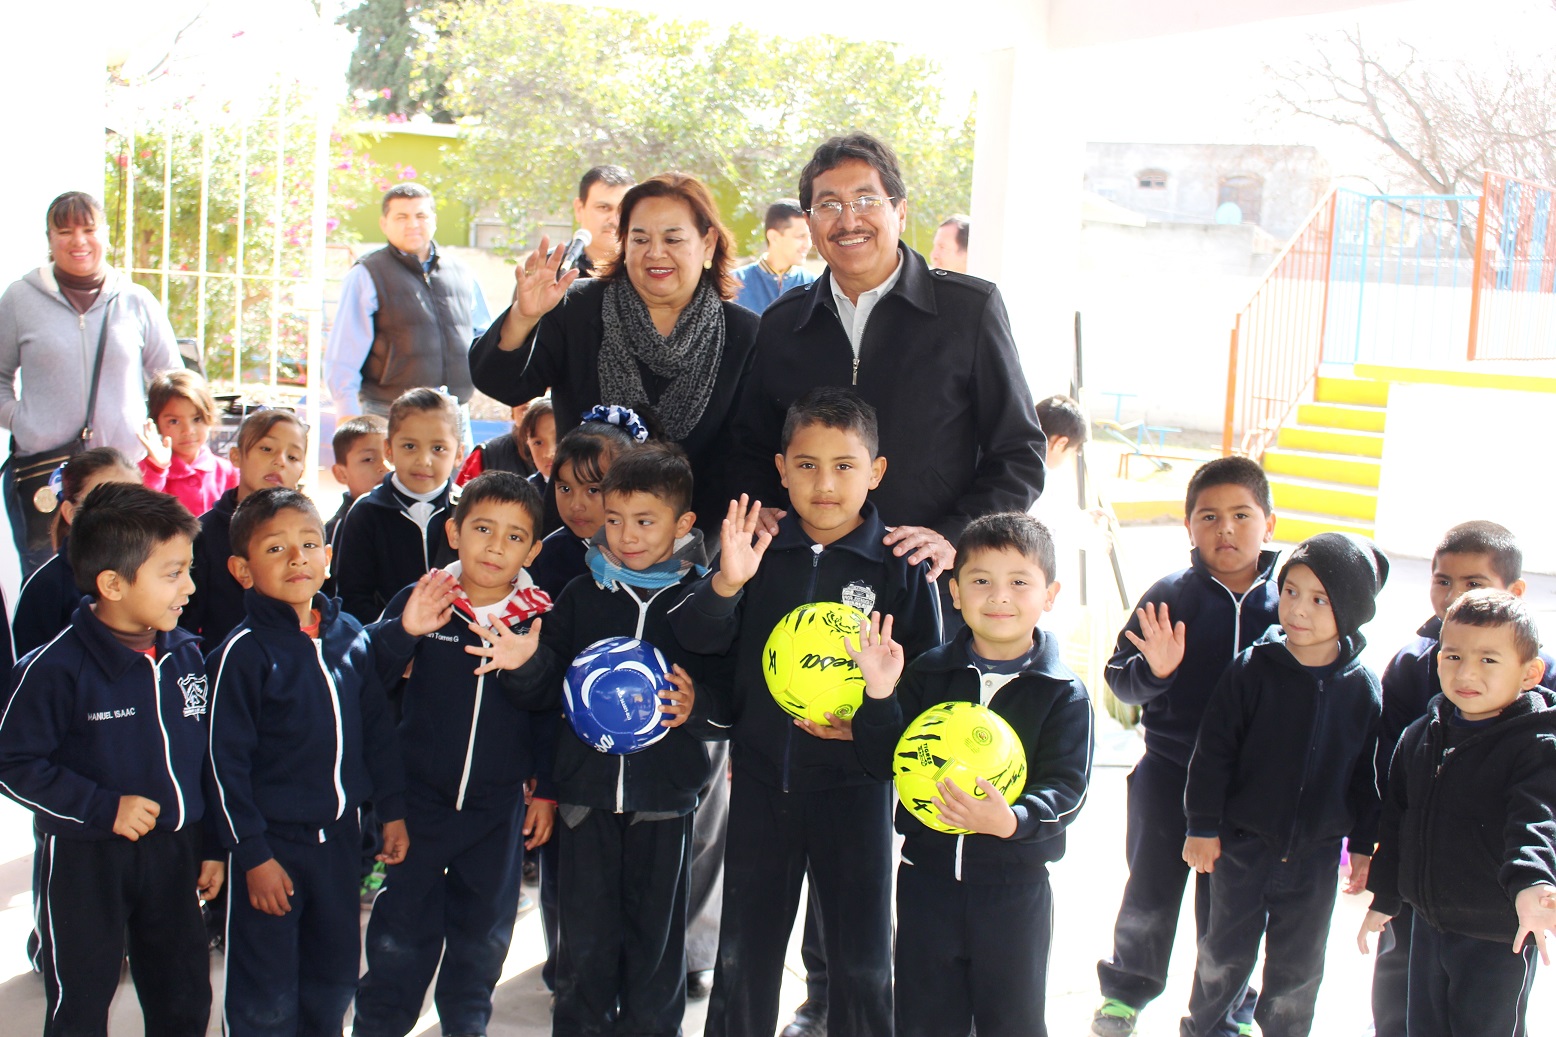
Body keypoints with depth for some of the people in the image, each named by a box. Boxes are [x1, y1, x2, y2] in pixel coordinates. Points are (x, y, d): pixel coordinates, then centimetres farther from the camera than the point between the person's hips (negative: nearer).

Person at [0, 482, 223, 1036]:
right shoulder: (55, 668, -18)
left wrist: (212, 846, 12)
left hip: (172, 851, 5)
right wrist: (104, 807, -19)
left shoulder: (186, 655, 1)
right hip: (86, 860, -5)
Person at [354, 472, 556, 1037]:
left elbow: (549, 713, 2)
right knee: (403, 928, 5)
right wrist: (405, 630, -30)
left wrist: (545, 790, -1)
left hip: (498, 804, 2)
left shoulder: (541, 618, -4)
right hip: (421, 797, -1)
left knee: (484, 931, 15)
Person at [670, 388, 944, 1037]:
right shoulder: (757, 548, -1)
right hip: (761, 774, 2)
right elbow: (695, 641, -6)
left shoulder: (902, 565, -6)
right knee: (743, 954, 14)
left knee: (861, 962, 8)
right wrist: (725, 584, -23)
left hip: (854, 781, -2)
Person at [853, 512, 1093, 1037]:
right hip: (927, 872, 2)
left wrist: (1010, 820, -33)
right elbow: (886, 760, -1)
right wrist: (879, 694, -18)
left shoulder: (1065, 694, -6)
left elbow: (1065, 787, -13)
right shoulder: (929, 673, 2)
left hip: (1014, 883, -2)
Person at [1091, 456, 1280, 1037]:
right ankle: (1126, 990, 36)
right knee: (1150, 892, 12)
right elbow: (1120, 676, -6)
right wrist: (1153, 668, -27)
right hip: (1170, 771, 0)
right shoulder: (1171, 596, -8)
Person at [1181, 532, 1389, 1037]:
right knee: (1227, 952, 12)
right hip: (1244, 844, -1)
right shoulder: (1252, 668, -11)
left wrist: (1364, 845, 6)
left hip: (1316, 853, 2)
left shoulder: (1363, 689, -5)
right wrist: (1202, 826, -8)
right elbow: (1213, 750, -8)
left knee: (1299, 966, 13)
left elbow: (1367, 773, 5)